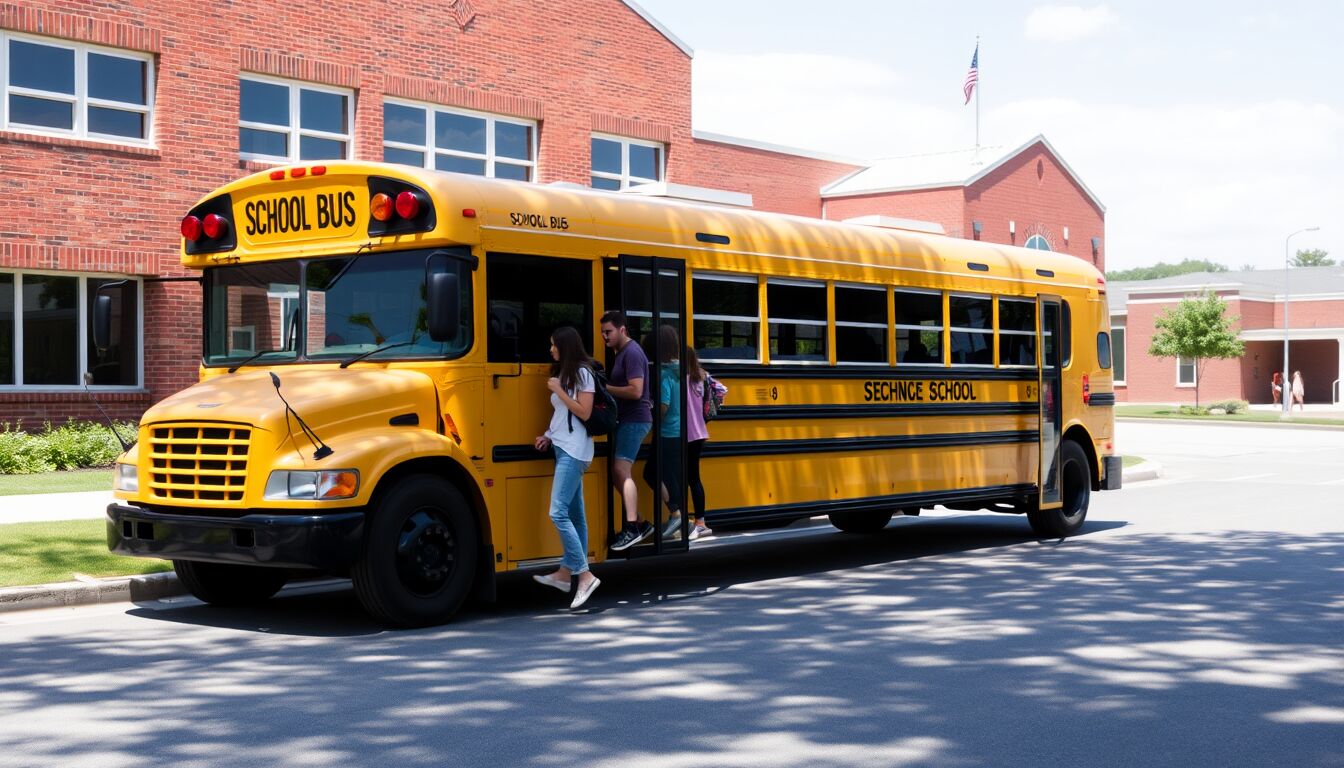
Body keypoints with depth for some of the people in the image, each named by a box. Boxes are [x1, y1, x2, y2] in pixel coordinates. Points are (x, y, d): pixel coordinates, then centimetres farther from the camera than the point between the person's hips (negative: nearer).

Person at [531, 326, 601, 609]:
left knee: (558, 512, -15)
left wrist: (558, 390, -12)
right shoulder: (561, 373, 18)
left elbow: (584, 412, -15)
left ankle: (585, 575, -15)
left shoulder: (582, 373, -8)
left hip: (574, 451, -9)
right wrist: (549, 436, 6)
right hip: (562, 448, 9)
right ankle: (565, 573, 14)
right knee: (575, 514, 11)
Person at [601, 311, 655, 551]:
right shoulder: (621, 353, 17)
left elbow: (635, 391, -23)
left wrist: (605, 388, -15)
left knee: (622, 469, -17)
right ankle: (639, 523, 18)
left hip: (635, 421, -10)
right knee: (617, 472, 11)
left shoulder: (632, 353, -14)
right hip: (626, 420, 10)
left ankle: (632, 529, -18)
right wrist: (606, 388, 6)